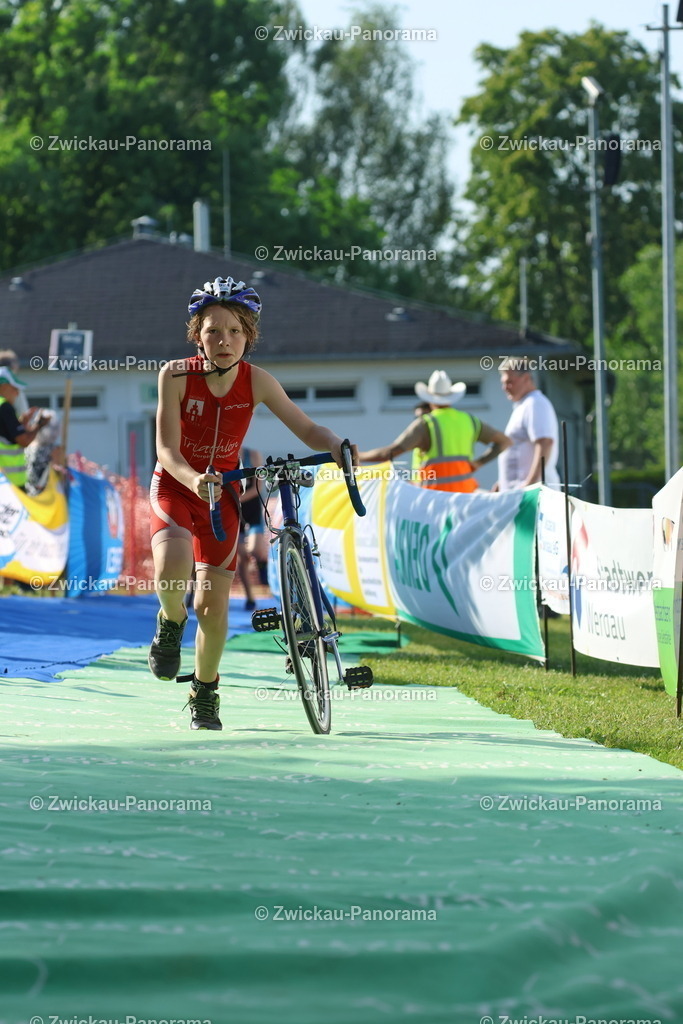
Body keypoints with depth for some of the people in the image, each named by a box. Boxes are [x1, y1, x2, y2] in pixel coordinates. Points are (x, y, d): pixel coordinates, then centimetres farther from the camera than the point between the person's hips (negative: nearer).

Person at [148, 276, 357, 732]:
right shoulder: (177, 376, -20)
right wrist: (194, 480, -42)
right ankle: (171, 619, 4)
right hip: (175, 486, -2)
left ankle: (205, 692, 24)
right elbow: (167, 449, -22)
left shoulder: (256, 381, -14)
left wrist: (336, 446, -34)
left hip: (221, 491, 2)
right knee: (173, 569, -32)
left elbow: (307, 428, -11)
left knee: (213, 604, 0)